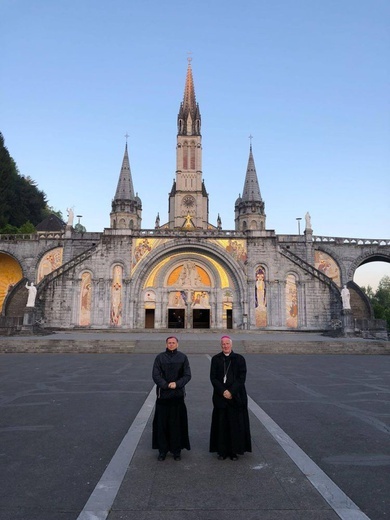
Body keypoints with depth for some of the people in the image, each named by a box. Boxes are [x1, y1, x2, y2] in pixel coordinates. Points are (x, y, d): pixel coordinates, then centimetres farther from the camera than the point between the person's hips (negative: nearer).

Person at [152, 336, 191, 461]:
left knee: (177, 423, 5)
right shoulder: (160, 357, 0)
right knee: (162, 423, 5)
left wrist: (177, 384, -16)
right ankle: (162, 450, 18)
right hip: (163, 395, 0)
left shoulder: (183, 357, 1)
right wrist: (166, 385, -16)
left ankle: (177, 450, 19)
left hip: (178, 394, 0)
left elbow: (187, 375, -3)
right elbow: (155, 375, -5)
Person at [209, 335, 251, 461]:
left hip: (236, 396, -1)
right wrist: (223, 391, -13)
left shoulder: (239, 359, 0)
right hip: (220, 396, 1)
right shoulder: (216, 359, 2)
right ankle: (222, 451, 17)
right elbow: (213, 377, -2)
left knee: (235, 424, 3)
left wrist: (231, 392, -14)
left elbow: (242, 378, -5)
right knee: (221, 424, 5)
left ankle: (234, 451, 17)